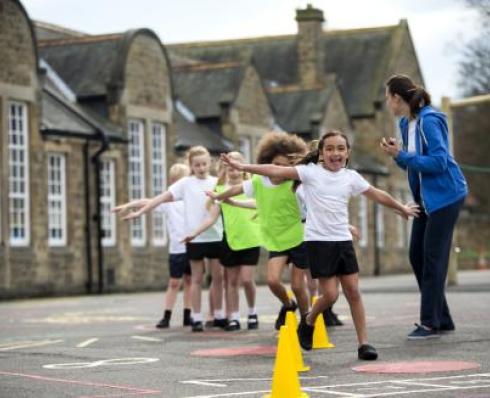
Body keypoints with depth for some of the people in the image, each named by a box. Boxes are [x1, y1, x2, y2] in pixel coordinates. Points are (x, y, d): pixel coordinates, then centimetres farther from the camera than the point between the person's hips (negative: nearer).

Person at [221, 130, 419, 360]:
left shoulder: (351, 177, 8)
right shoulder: (310, 172, -4)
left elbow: (377, 195, 21)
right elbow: (277, 171, -12)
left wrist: (401, 208, 31)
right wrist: (243, 167, -21)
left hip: (343, 240, 4)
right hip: (318, 241, -4)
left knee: (353, 291, 0)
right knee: (330, 294, -8)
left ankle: (363, 342, 7)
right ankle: (308, 322, 21)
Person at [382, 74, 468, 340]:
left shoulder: (428, 121, -18)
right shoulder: (406, 123, 8)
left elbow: (438, 161, -25)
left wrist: (402, 155, -22)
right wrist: (397, 154, -5)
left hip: (445, 196, -9)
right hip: (426, 198, 9)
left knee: (433, 258, -7)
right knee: (417, 256, 8)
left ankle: (430, 323, -1)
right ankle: (442, 319, 15)